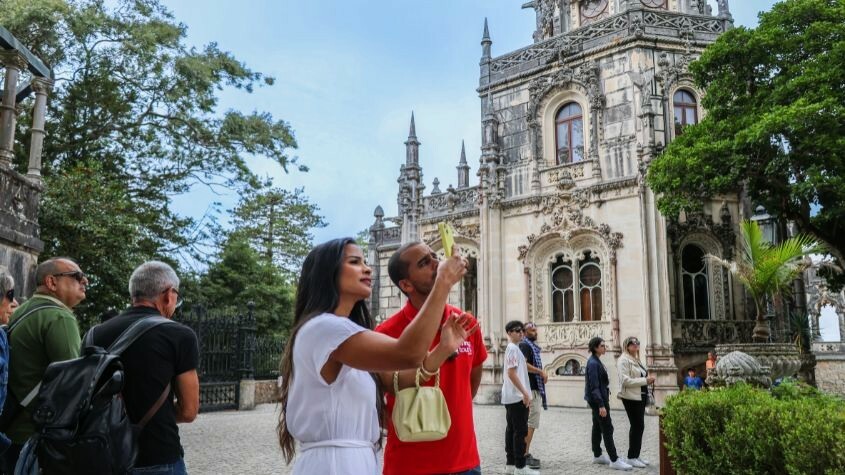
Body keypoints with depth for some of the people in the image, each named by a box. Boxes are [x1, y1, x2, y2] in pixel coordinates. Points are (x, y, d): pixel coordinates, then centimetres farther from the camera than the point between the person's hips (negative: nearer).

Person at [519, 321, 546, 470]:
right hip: (531, 389, -10)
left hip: (535, 388, 10)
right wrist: (541, 372, -18)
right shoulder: (524, 345, -11)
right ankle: (525, 455, -7)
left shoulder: (533, 346, 19)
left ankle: (526, 453, 17)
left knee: (529, 424, 12)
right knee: (531, 424, -10)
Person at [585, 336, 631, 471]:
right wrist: (601, 405, -24)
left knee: (597, 428, 14)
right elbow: (594, 386, -22)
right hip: (597, 400, -10)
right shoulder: (593, 363, -18)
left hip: (599, 400, 10)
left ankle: (597, 455, 22)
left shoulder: (596, 361, 12)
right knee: (607, 429, -7)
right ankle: (614, 460, -5)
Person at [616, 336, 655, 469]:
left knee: (638, 426, 12)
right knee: (637, 426, -5)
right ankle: (631, 458, 4)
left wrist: (648, 379, 6)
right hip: (631, 397, -9)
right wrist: (645, 380, -20)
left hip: (640, 396, 9)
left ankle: (636, 456, 20)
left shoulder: (635, 359, 15)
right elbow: (625, 380, -20)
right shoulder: (623, 360, -12)